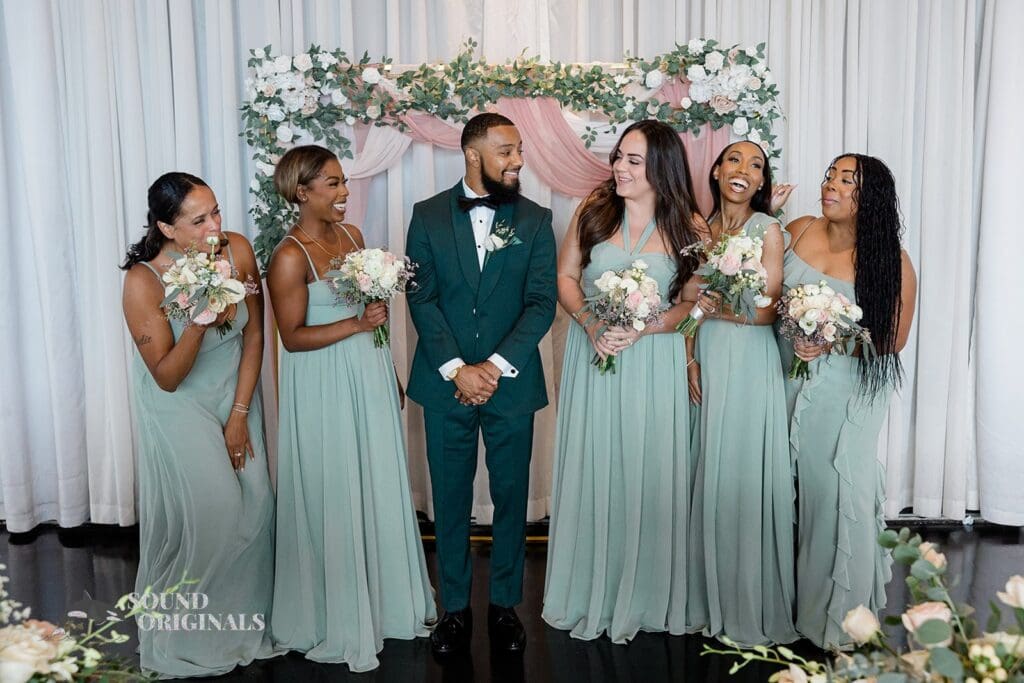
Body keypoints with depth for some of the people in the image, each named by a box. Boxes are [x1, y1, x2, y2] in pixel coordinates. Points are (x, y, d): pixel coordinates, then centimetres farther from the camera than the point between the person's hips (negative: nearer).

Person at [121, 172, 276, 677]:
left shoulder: (237, 250, -18)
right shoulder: (142, 281, -27)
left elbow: (254, 336, -7)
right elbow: (168, 378, -23)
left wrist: (240, 414, -8)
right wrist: (199, 323, -40)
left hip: (235, 392, 4)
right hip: (180, 405, -4)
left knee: (255, 502, 4)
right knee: (204, 513, -1)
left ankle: (245, 615, 29)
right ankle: (187, 640, 24)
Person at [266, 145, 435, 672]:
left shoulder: (350, 235, 6)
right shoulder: (289, 257, -16)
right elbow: (293, 337, -16)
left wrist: (387, 361, 15)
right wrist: (357, 324, -23)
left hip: (370, 376, 7)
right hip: (325, 389, -7)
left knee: (379, 487, 15)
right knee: (334, 497, 5)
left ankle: (384, 596, 34)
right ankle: (338, 617, 22)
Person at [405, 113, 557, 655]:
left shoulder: (535, 219, 2)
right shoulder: (428, 216, 1)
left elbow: (542, 303, -5)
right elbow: (421, 299, -4)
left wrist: (496, 366, -14)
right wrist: (456, 369, -14)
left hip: (511, 383, 0)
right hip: (446, 383, 0)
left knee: (511, 497, 10)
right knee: (450, 499, 10)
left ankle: (505, 604, 27)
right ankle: (454, 607, 25)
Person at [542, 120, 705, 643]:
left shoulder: (688, 227, -3)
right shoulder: (594, 209, 0)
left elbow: (693, 303, -2)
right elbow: (565, 276, 3)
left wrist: (642, 330, -17)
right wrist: (591, 324, -14)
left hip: (654, 361, -1)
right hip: (592, 355, 1)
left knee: (646, 475, 5)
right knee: (590, 471, 8)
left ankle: (642, 596, 24)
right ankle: (587, 593, 25)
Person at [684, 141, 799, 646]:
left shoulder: (767, 229, -2)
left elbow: (770, 309, -6)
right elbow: (692, 303, 8)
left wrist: (720, 310, -19)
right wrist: (689, 359, -3)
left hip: (750, 363, -4)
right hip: (706, 362, 4)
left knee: (746, 476, -1)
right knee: (707, 476, 7)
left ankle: (751, 606, 14)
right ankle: (709, 599, 21)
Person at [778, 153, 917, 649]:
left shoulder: (892, 262, -10)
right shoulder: (799, 230, -2)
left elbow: (894, 339, -6)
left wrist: (833, 343, -20)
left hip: (847, 392, -3)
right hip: (789, 382, 3)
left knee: (836, 493, 1)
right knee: (786, 490, 10)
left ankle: (840, 616, 21)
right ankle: (790, 603, 28)